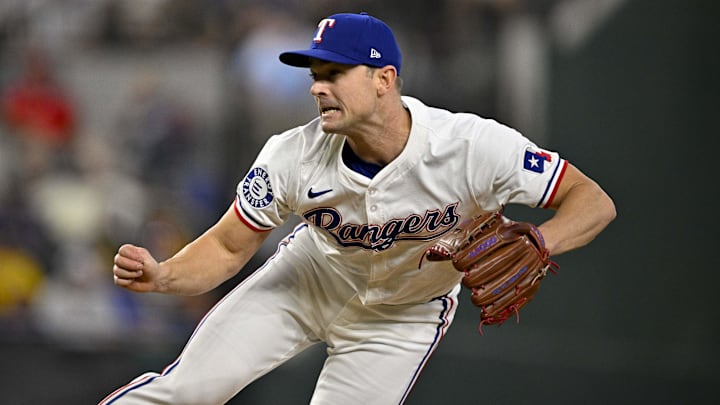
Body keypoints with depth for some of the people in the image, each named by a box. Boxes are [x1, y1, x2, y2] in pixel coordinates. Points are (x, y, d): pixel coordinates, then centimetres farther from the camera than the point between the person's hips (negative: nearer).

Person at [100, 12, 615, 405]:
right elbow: (227, 248, -14)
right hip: (308, 278, 2)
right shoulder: (294, 157, -26)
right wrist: (162, 277, -35)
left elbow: (593, 202, -30)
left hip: (402, 316, -2)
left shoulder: (474, 145, -35)